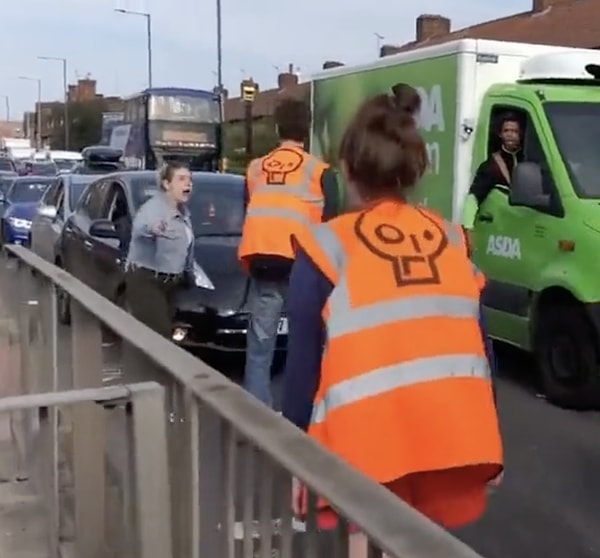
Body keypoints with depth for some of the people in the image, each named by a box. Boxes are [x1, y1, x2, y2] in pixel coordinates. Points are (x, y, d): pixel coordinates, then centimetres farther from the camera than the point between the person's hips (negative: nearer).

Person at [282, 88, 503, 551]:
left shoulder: (327, 247, -3)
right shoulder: (452, 241, 8)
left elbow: (304, 360, -3)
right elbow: (480, 345, 10)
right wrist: (484, 440, 19)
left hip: (371, 438, -4)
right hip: (455, 432, 4)